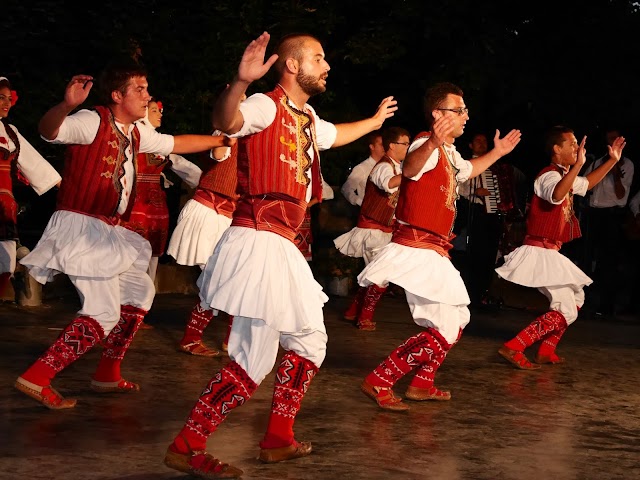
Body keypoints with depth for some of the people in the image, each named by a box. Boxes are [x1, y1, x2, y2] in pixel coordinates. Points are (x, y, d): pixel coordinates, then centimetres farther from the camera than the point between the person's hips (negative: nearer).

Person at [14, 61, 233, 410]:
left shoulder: (135, 133, 13)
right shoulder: (93, 122, -13)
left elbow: (177, 144, 29)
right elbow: (49, 131, -31)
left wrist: (222, 140, 36)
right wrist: (66, 105, -52)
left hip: (107, 232, 10)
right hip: (81, 226, -10)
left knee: (140, 290, 20)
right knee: (104, 313, -15)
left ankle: (107, 375, 29)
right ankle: (36, 378, -13)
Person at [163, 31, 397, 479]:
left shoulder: (308, 119, 18)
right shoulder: (266, 106, -10)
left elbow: (336, 135, 42)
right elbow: (227, 121, -34)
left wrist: (375, 120, 58)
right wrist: (241, 82, -53)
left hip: (282, 247, 10)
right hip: (258, 241, -10)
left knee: (310, 340, 20)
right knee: (254, 361, -11)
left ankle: (278, 439, 29)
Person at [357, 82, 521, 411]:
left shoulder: (449, 153, 15)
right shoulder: (427, 144, -15)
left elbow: (466, 170, 42)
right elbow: (410, 168, -42)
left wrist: (497, 153, 38)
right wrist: (433, 143, -61)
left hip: (433, 252, 11)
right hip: (416, 250, -11)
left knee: (457, 320, 22)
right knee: (444, 332, -13)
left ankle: (422, 384, 30)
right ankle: (378, 383, -9)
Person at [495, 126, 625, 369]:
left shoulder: (563, 176, 15)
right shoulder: (549, 175, -17)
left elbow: (586, 184, 34)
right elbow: (556, 195, -41)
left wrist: (613, 160, 29)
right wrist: (578, 164, -47)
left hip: (549, 253, 11)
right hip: (541, 252, -11)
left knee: (576, 298, 24)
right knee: (566, 311, -14)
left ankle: (546, 351, 23)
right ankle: (513, 348, -19)